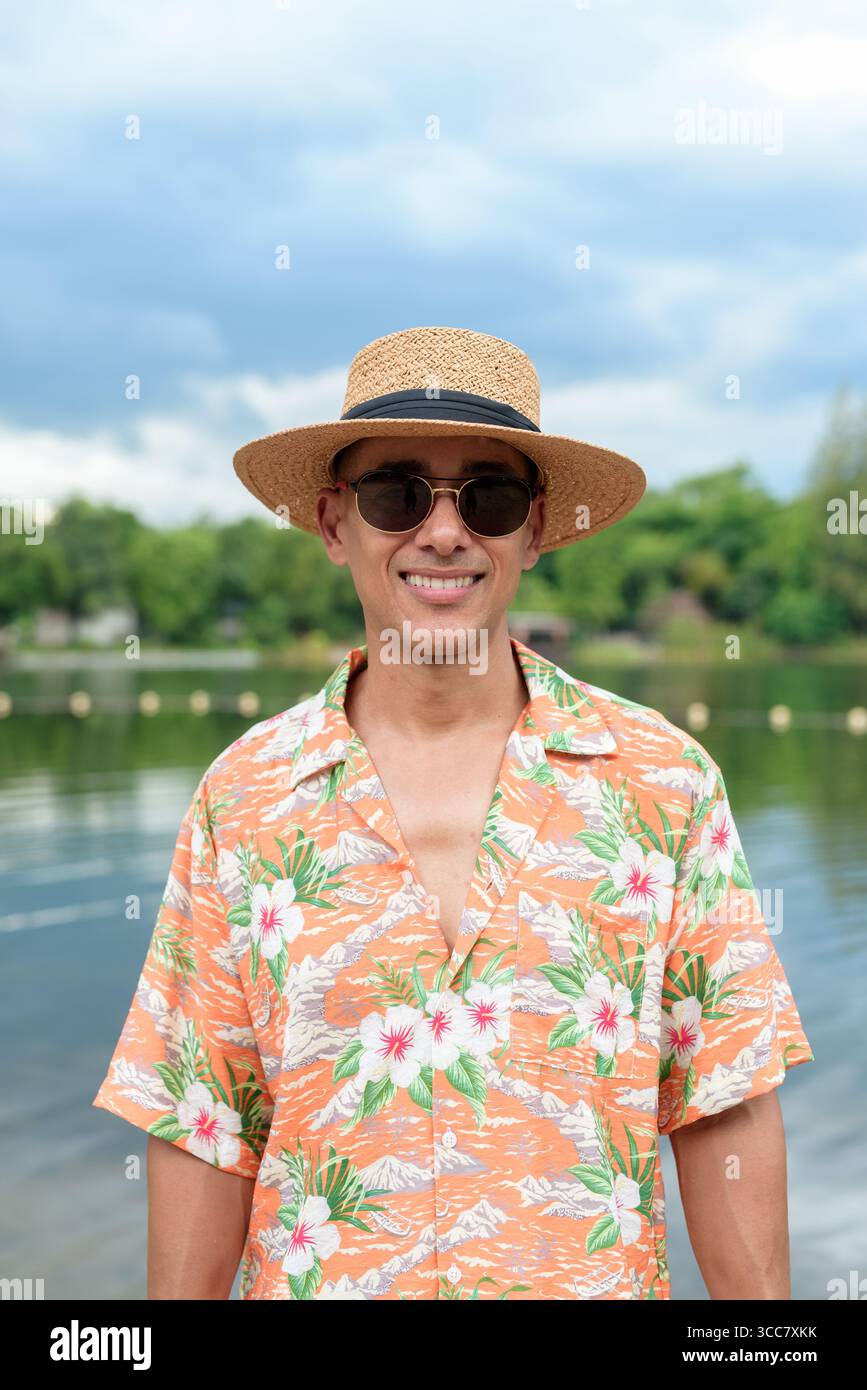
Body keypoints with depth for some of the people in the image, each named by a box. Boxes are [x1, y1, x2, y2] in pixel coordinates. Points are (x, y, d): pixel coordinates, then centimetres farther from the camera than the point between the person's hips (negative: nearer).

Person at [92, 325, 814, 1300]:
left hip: (598, 1281, 0)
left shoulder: (663, 780, -7)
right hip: (315, 1278, 1)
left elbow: (724, 1117, -5)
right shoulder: (243, 798, -5)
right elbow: (201, 1129, -3)